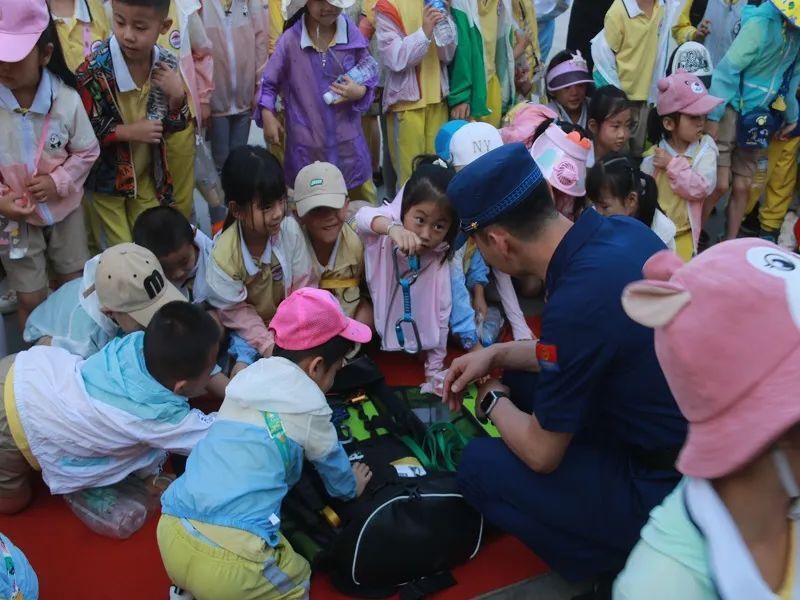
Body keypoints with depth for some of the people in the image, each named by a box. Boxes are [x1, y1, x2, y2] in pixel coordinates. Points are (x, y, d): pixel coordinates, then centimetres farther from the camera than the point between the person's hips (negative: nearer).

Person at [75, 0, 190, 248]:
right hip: (106, 179, -4)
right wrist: (130, 131, -25)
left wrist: (177, 95, -19)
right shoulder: (95, 69, -22)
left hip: (148, 176, 4)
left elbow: (174, 126, 0)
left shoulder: (167, 65, -9)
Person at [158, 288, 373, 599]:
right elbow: (334, 466, 19)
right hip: (229, 558, -5)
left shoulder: (248, 378, 14)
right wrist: (352, 486, 41)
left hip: (171, 534, 5)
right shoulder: (308, 404, -1)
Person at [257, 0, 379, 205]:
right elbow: (269, 82, 2)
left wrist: (360, 91, -14)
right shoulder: (291, 39, -9)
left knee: (363, 203, 17)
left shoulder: (351, 34, -6)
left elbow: (370, 73, 6)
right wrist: (267, 114, -11)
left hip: (347, 139, 1)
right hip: (307, 142, -1)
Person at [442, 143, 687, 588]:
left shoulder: (575, 302, -31)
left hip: (672, 490, -8)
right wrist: (497, 355, 9)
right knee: (525, 381, 15)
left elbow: (542, 453, -16)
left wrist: (494, 402, 4)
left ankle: (631, 558, 7)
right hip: (702, 442, 8)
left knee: (479, 467, -1)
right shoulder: (622, 230, -6)